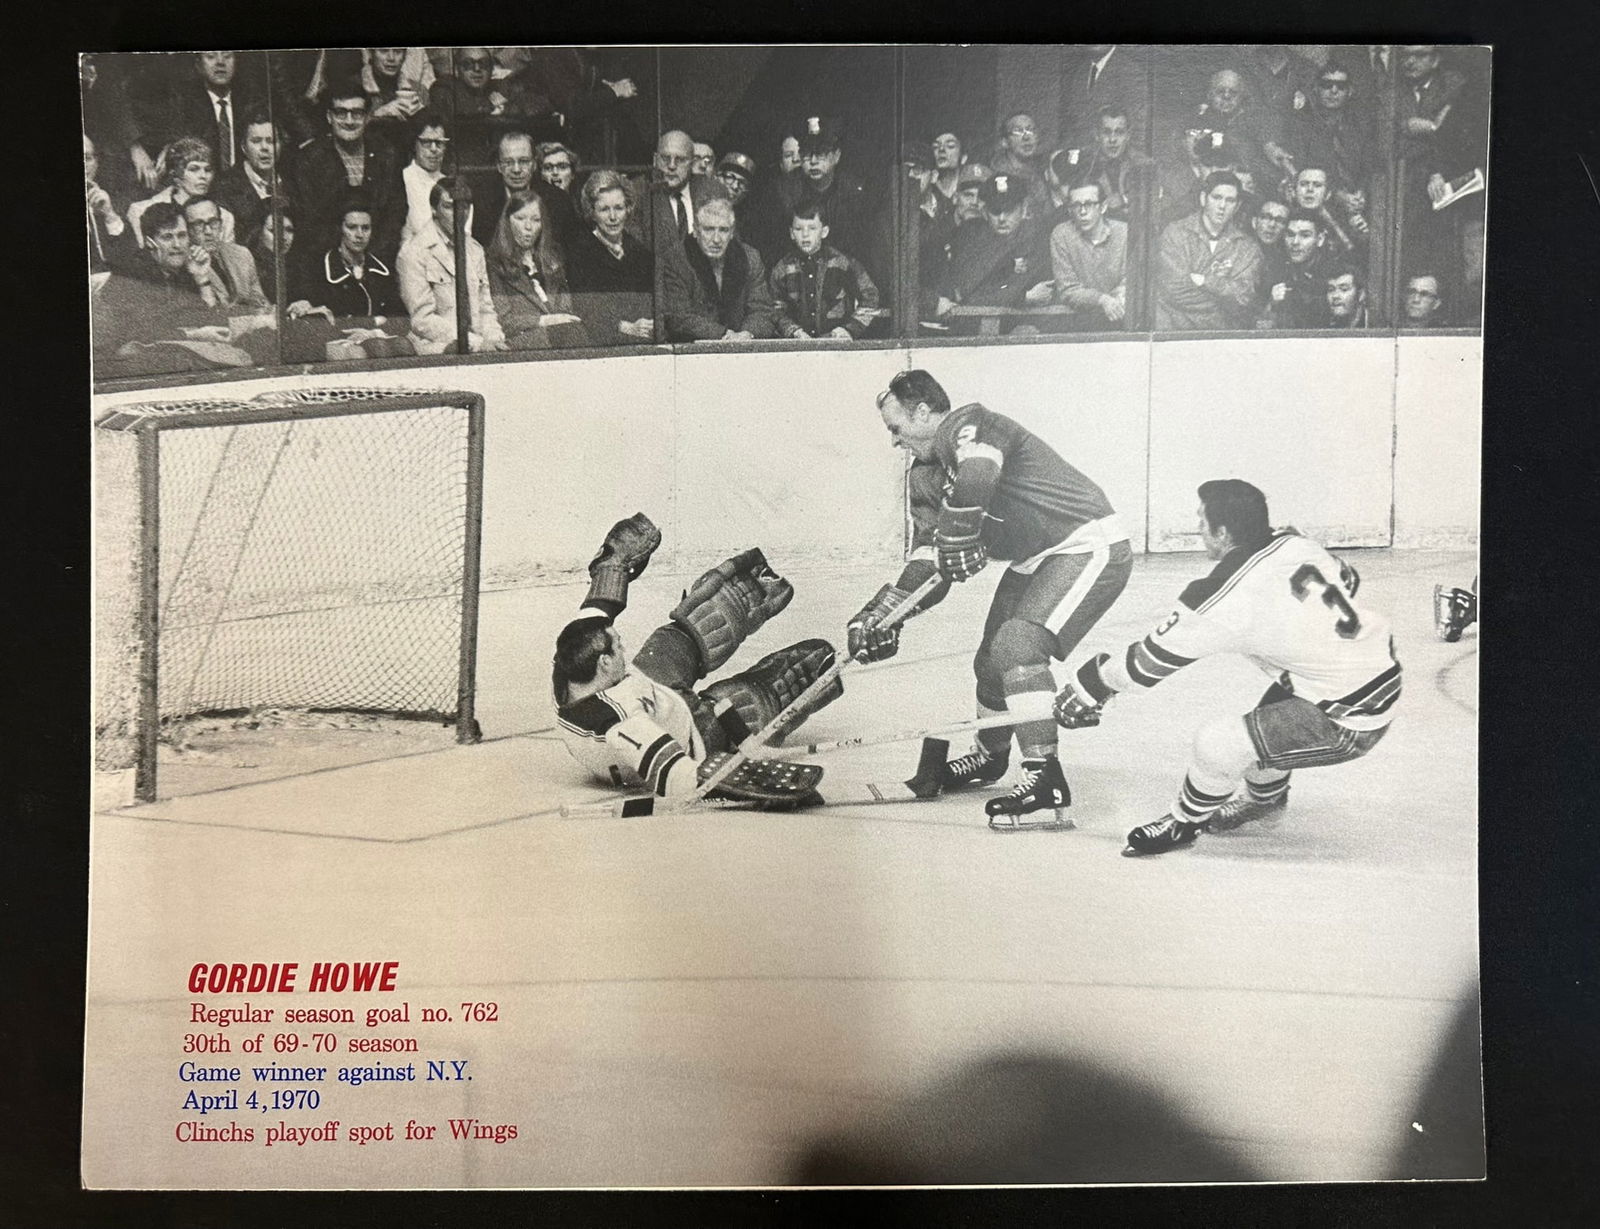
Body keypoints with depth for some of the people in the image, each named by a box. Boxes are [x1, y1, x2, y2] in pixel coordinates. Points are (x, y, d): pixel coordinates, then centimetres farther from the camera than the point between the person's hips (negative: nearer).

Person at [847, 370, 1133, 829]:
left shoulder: (967, 425, -19)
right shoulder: (924, 475, 8)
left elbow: (975, 480, -43)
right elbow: (928, 565, 4)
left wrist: (956, 542, -32)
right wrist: (881, 615, -5)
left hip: (1090, 546, -10)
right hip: (1035, 560, 10)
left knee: (1017, 647, -24)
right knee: (992, 660, 14)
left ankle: (1045, 781, -18)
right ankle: (990, 756, 39)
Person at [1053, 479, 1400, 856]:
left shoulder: (1224, 599, -22)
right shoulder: (1294, 543, -1)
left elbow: (1151, 660, -11)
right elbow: (1347, 581, 19)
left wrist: (1088, 686, 4)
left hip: (1348, 725, -9)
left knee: (1217, 741, -12)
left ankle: (1185, 823, 14)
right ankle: (1264, 797, 47)